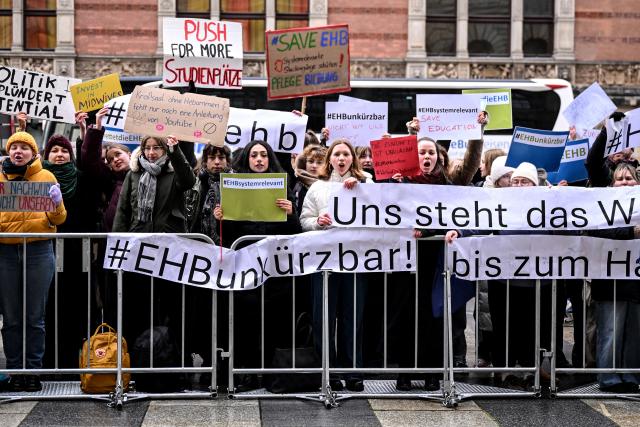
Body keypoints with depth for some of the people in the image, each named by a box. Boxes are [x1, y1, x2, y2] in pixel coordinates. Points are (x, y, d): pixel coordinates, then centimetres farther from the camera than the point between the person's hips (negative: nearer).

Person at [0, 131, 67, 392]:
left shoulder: (45, 177, 7)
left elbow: (58, 219, 4)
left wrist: (57, 204, -16)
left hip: (38, 251, -1)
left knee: (35, 317, 1)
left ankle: (33, 371, 7)